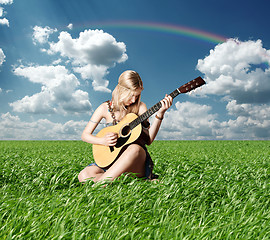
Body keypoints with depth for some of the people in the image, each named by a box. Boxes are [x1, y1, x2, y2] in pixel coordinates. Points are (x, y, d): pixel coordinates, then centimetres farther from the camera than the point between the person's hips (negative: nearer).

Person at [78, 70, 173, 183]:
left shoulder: (140, 107, 2)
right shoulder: (105, 108, 2)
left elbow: (148, 140, -7)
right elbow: (85, 135, 5)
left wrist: (159, 114, -16)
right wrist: (103, 141, -14)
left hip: (136, 162, -1)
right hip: (112, 159, 2)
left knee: (135, 149, -37)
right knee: (84, 175, -25)